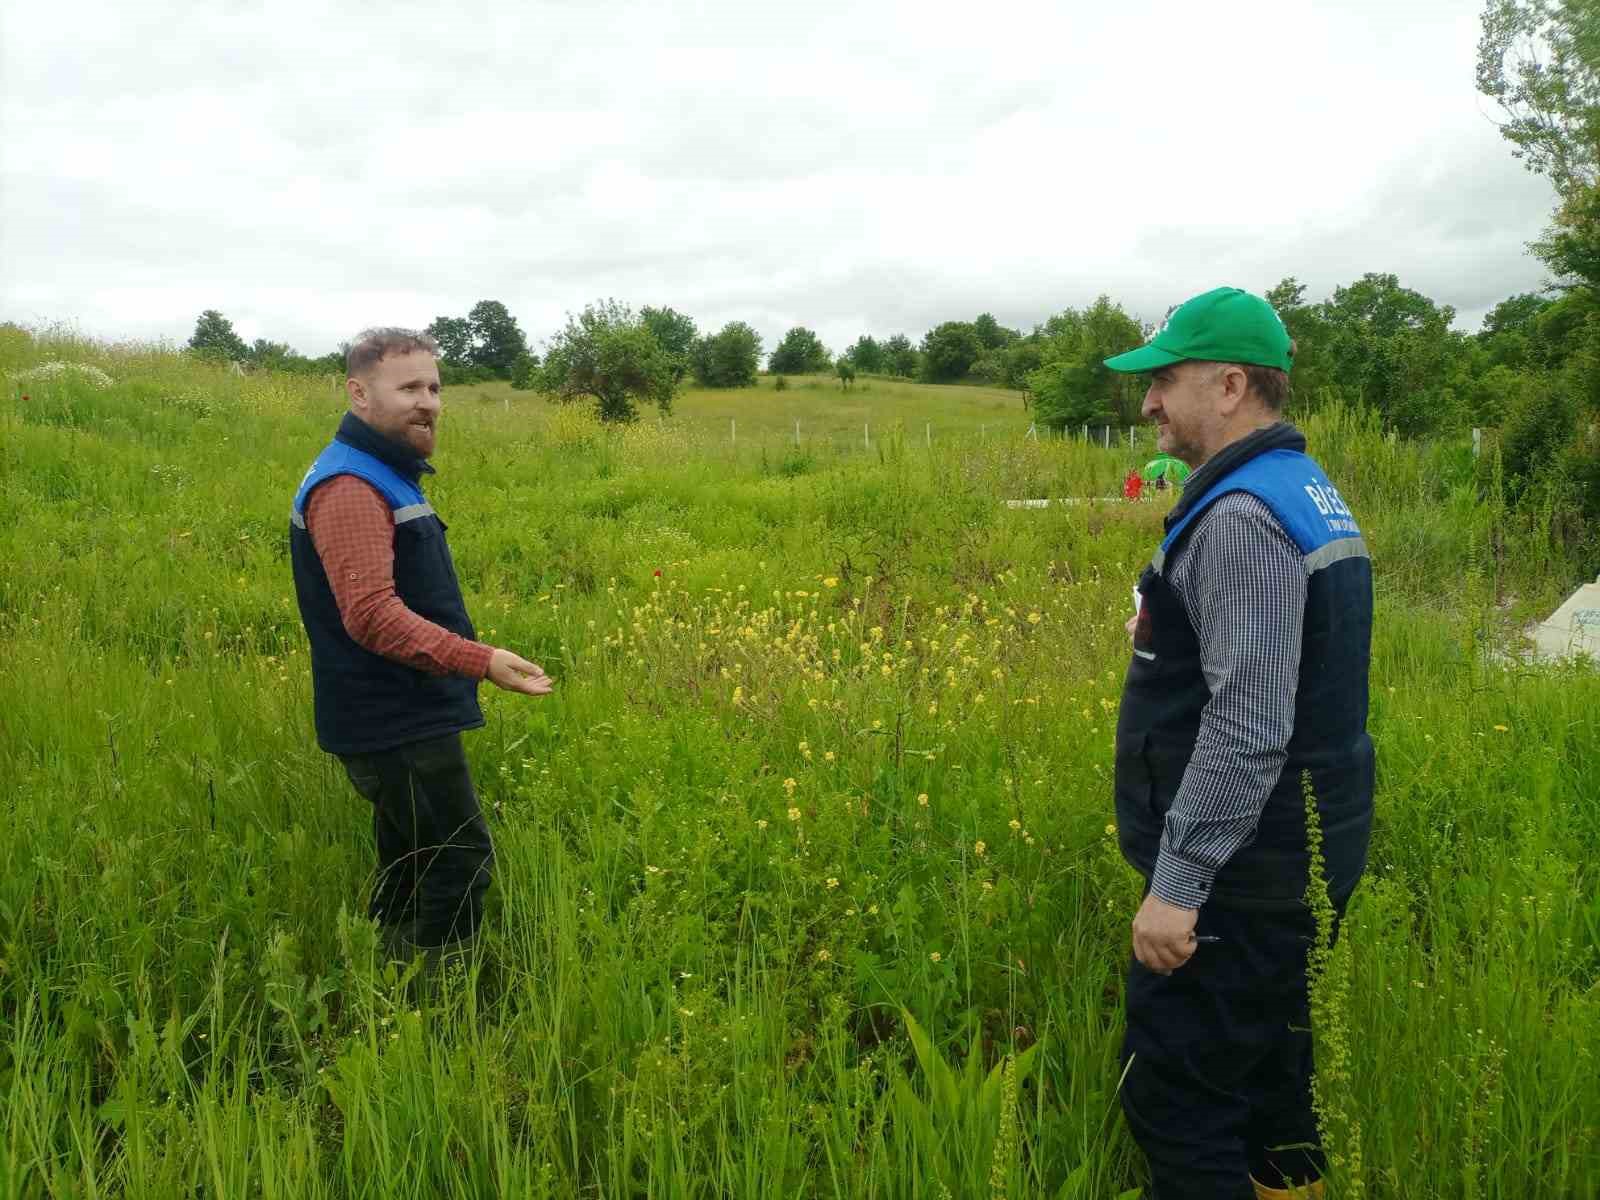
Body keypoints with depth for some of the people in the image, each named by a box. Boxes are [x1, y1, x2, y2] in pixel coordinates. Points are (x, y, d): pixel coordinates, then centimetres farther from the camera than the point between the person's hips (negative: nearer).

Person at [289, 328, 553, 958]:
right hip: (396, 728, -10)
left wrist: (471, 659, 27)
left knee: (408, 870, 18)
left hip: (404, 720, 11)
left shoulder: (385, 475, 15)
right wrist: (479, 661, -35)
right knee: (462, 865, -7)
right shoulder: (348, 488, -19)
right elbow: (371, 614, -29)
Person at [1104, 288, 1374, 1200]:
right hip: (1290, 865, 10)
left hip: (1239, 876, -10)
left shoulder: (1243, 514, -21)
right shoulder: (1309, 493, 12)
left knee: (1177, 1098, -1)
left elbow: (1248, 723, -27)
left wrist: (1177, 884, -24)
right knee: (1270, 1083, 21)